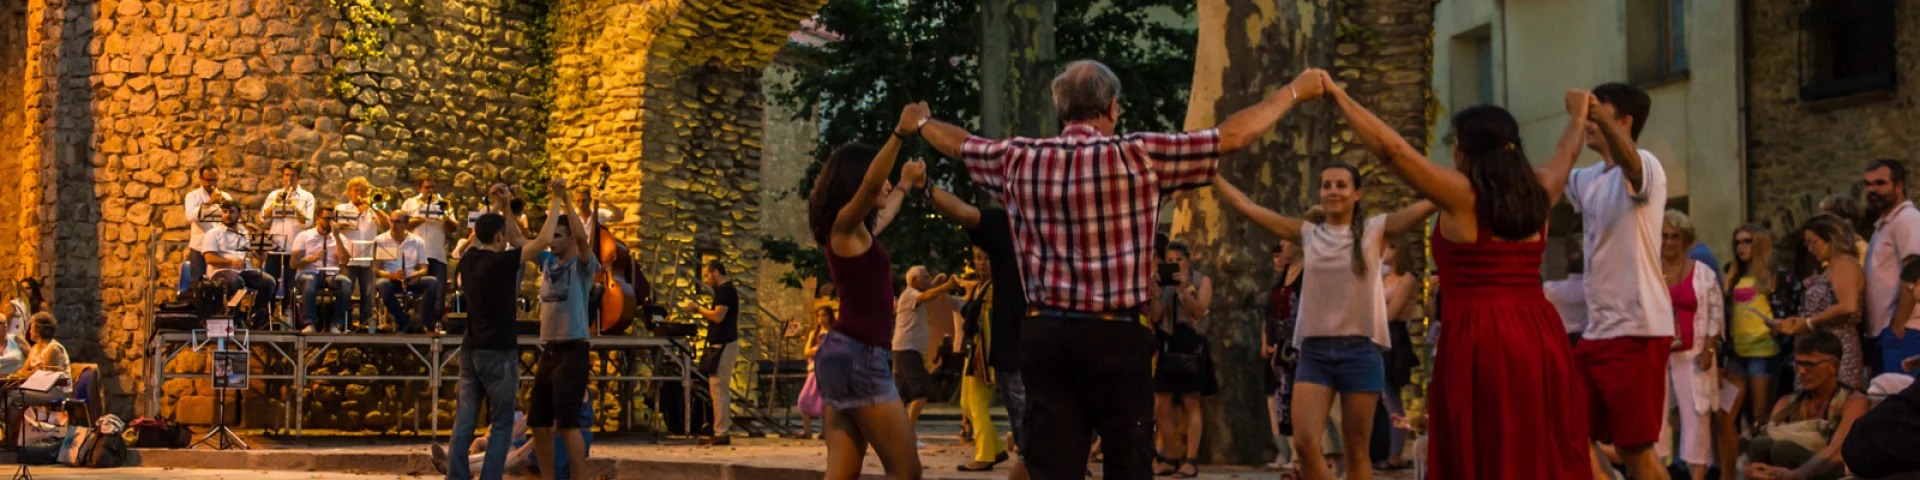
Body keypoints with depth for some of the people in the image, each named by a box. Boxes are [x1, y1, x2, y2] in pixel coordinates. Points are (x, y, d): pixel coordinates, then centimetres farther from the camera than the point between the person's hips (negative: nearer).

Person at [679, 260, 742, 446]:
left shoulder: (725, 290, -13)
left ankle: (720, 433, -10)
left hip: (724, 345, -11)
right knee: (722, 389, 12)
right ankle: (722, 432, 15)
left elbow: (718, 316, -21)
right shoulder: (725, 290, 19)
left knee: (718, 387, -10)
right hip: (722, 344, 11)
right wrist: (700, 311, 11)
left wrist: (698, 309, -8)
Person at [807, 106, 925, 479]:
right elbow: (869, 185, -31)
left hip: (846, 353, 10)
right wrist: (899, 134, -41)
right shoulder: (845, 225, -9)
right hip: (858, 355, -10)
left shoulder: (856, 231, 16)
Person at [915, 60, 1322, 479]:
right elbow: (1233, 135, -3)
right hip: (1117, 336, -3)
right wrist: (1295, 91, 11)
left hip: (1044, 334, 4)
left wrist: (921, 123, 45)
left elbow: (959, 143, 24)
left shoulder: (1019, 160, 5)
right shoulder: (1140, 156, -7)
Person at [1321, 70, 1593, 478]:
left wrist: (1338, 95, 1)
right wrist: (1579, 117, 53)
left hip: (1480, 341, -6)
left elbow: (1390, 147, -9)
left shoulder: (1462, 195, -7)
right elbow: (1566, 153, 32)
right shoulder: (1538, 194, 10)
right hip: (1539, 338, 6)